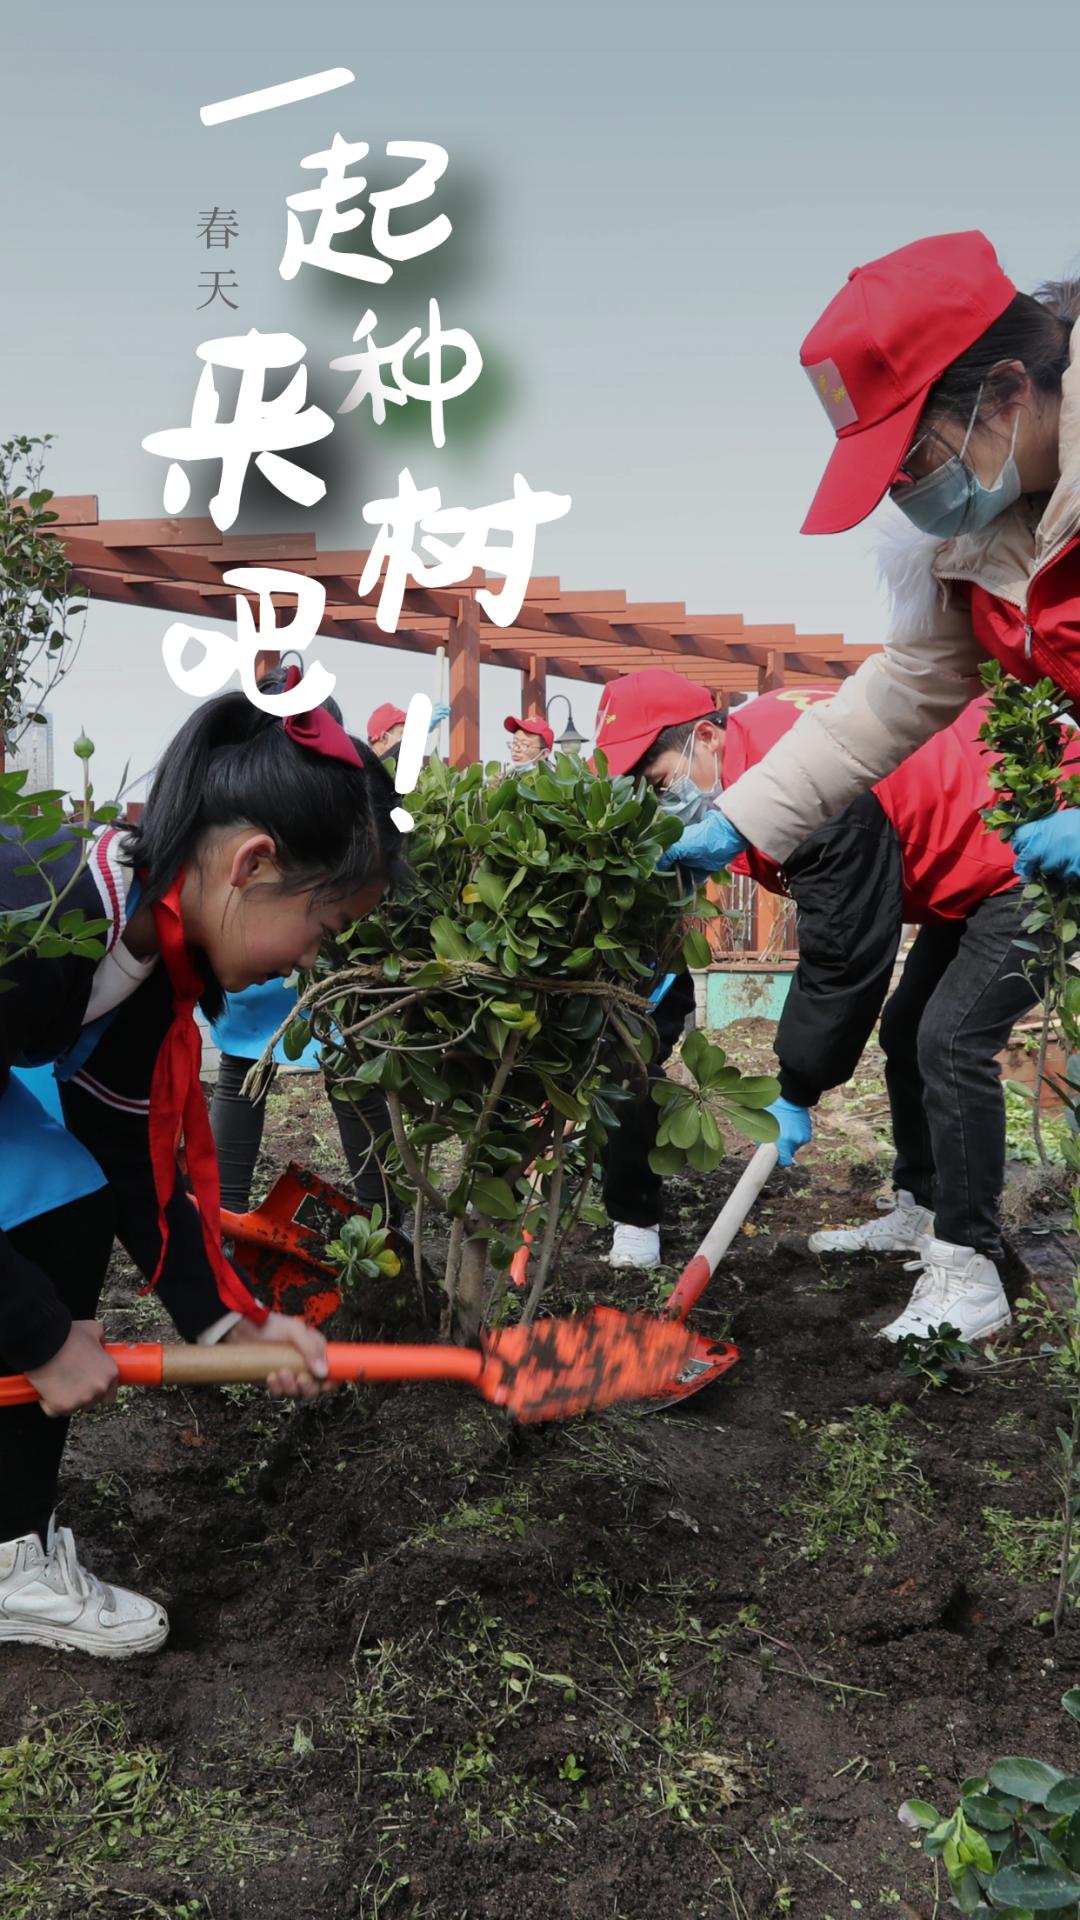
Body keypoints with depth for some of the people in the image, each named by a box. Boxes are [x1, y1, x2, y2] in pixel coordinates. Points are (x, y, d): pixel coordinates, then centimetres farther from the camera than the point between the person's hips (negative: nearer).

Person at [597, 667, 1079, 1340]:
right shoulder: (756, 740, -3)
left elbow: (845, 954, -28)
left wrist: (796, 1096, -19)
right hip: (973, 863, 11)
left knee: (951, 1042, -19)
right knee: (907, 1029, 16)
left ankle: (968, 1276, -13)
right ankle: (920, 1213, 29)